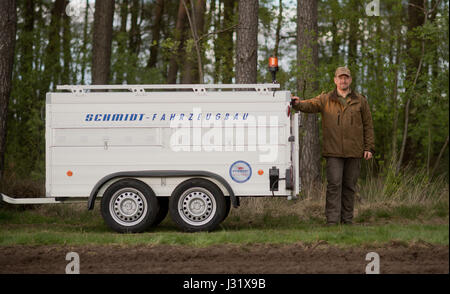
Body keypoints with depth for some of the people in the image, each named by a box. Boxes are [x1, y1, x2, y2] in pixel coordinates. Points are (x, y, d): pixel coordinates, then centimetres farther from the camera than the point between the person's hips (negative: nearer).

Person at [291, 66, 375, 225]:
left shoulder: (360, 101, 10)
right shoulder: (325, 99, 6)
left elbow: (368, 125, 11)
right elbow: (310, 105, -11)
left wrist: (369, 147, 4)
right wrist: (298, 103, -33)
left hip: (353, 152, 2)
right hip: (333, 152, -2)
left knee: (349, 186, 8)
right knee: (334, 185, -9)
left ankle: (347, 220, 15)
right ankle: (332, 221, -11)